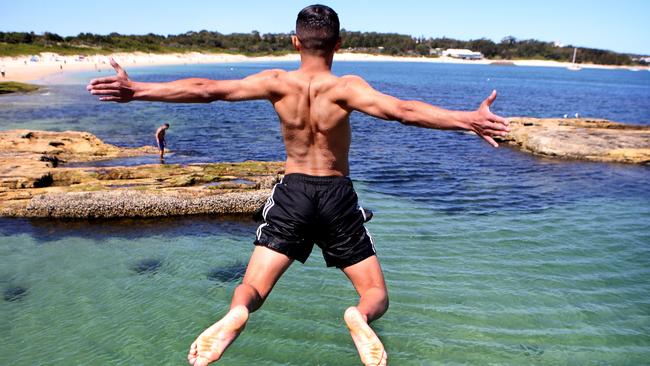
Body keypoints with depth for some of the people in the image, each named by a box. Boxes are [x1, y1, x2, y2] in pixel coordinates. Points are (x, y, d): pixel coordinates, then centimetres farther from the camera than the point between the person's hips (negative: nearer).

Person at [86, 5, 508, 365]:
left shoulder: (277, 83, -7)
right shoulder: (346, 87, -12)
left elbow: (206, 90, -12)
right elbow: (403, 111, -26)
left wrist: (136, 90, -8)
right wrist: (470, 120, -27)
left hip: (292, 191, 1)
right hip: (337, 196, -1)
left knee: (252, 287, 9)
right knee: (377, 296, 10)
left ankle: (236, 313, -28)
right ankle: (360, 316, -27)